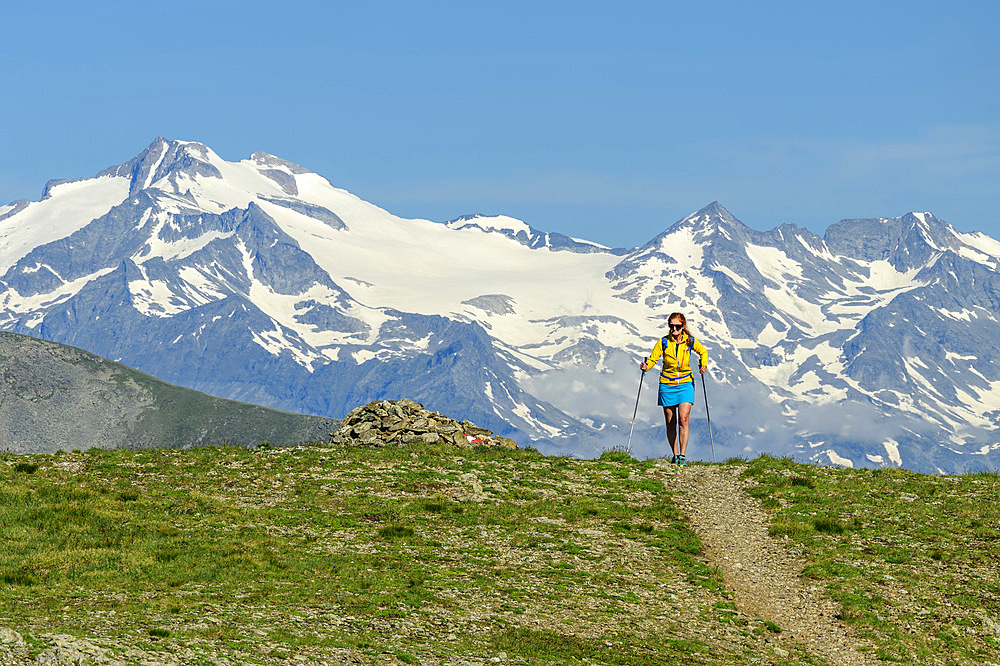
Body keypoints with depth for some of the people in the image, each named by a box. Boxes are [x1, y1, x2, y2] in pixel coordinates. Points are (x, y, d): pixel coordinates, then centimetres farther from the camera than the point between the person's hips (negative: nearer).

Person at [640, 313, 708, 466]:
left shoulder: (690, 341, -4)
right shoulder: (663, 342, -6)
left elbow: (703, 352, 14)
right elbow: (652, 359, -3)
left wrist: (704, 365, -3)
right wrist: (646, 366, -24)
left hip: (685, 384, -1)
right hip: (667, 385, 1)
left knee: (683, 420, -14)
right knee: (670, 423, 5)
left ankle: (682, 456, -12)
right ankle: (675, 455, 19)